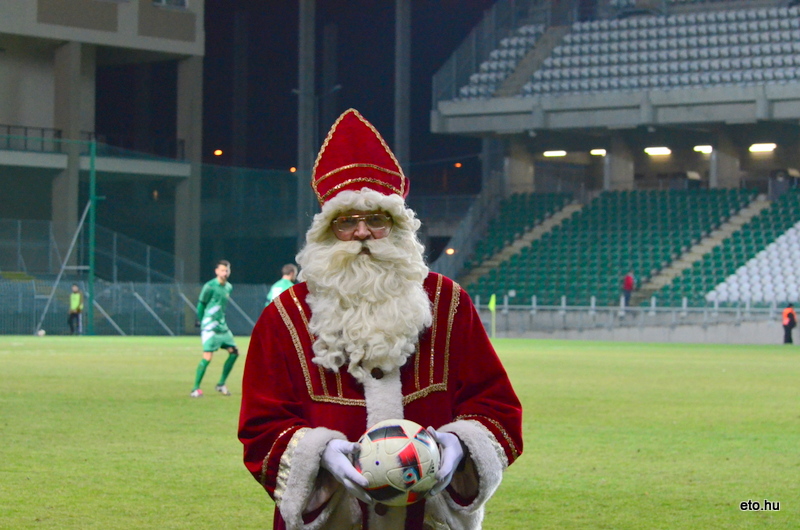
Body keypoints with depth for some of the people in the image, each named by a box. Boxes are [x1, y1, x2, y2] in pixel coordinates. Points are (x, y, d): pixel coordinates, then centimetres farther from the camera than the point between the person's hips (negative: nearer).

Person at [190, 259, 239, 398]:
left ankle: (221, 384, 16)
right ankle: (195, 389, -7)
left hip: (222, 326, 8)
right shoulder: (210, 286, -12)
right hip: (210, 327, -8)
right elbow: (201, 304, -5)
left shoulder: (229, 287, 11)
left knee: (234, 352, 5)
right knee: (207, 357, -14)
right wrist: (200, 321, -1)